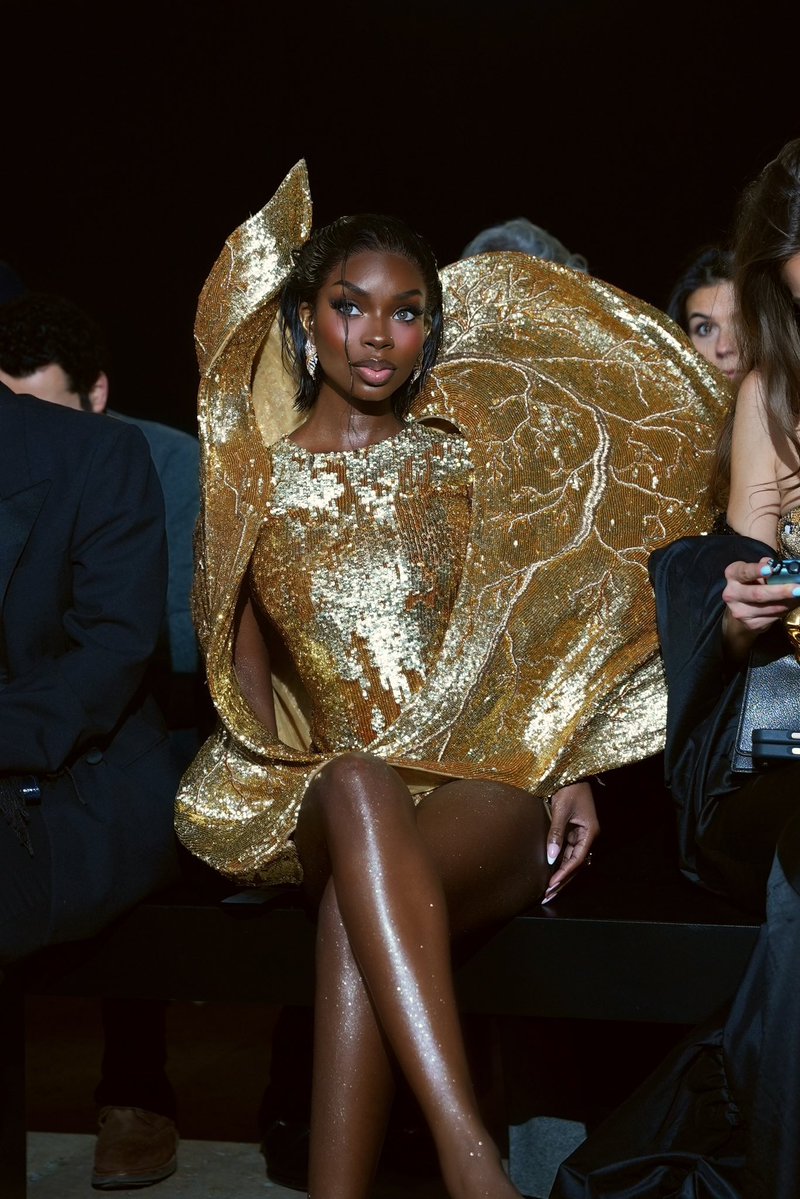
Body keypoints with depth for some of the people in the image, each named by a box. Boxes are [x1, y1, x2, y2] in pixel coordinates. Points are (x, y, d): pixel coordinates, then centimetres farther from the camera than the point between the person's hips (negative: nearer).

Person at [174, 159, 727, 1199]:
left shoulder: (474, 455, 14)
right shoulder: (252, 475, 15)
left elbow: (537, 625, 13)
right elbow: (241, 657, 15)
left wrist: (566, 768, -1)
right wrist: (286, 756, -5)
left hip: (488, 783, 0)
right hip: (315, 790, 0)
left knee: (359, 902, -36)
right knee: (359, 787, -39)